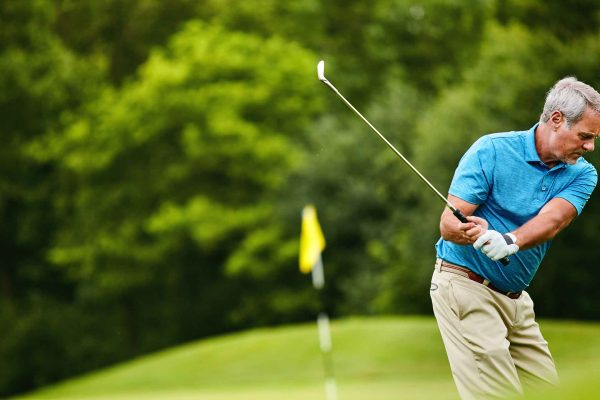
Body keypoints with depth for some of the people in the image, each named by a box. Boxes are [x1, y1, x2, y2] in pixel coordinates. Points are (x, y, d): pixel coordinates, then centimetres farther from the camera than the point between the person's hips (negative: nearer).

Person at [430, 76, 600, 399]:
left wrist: (510, 240, -41)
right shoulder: (491, 151, -12)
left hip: (516, 297, 6)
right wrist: (471, 232, -40)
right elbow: (448, 224, -16)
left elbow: (553, 219, -20)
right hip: (465, 285, -6)